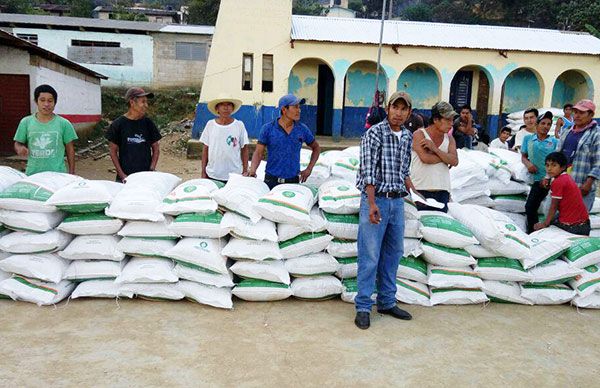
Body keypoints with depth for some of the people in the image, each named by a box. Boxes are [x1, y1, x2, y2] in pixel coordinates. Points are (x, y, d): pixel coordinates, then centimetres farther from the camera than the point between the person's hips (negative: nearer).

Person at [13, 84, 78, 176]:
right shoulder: (26, 122, 3)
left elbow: (70, 149, 5)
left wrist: (71, 173, 4)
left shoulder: (64, 123, -1)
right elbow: (17, 144, 11)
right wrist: (20, 149, -13)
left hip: (57, 174, -1)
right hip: (32, 174, 2)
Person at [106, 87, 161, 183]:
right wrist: (122, 175, -5)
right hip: (125, 177, -1)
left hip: (146, 176, 1)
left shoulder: (148, 123, 4)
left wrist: (151, 170, -2)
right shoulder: (118, 124, -1)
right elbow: (113, 151, 2)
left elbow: (156, 149, 9)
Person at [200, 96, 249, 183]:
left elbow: (244, 149, 4)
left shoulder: (239, 125, -1)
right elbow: (205, 149, 8)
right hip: (212, 175, 1)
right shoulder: (210, 125, 3)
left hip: (234, 176, -1)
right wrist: (203, 172, 6)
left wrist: (245, 171, 1)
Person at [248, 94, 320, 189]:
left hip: (293, 180, 2)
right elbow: (258, 153, -2)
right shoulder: (268, 128, -3)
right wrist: (252, 170, -20)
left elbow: (316, 148, 16)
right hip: (272, 180, -1)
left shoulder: (302, 129, 3)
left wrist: (309, 169, 7)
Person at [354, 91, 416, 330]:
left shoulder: (407, 137, 10)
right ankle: (363, 307, 5)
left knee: (393, 254, 13)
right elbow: (368, 170, -16)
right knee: (370, 256, -4)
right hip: (376, 199, -7)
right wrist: (372, 204, -22)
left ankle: (387, 302, 25)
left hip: (397, 201, 7)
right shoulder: (374, 133, -9)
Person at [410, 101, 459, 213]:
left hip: (442, 191, 5)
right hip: (421, 190, -4)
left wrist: (435, 149, -12)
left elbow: (454, 161, -2)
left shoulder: (449, 139, 14)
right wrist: (446, 157, -4)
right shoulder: (419, 134, -1)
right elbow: (425, 158, -17)